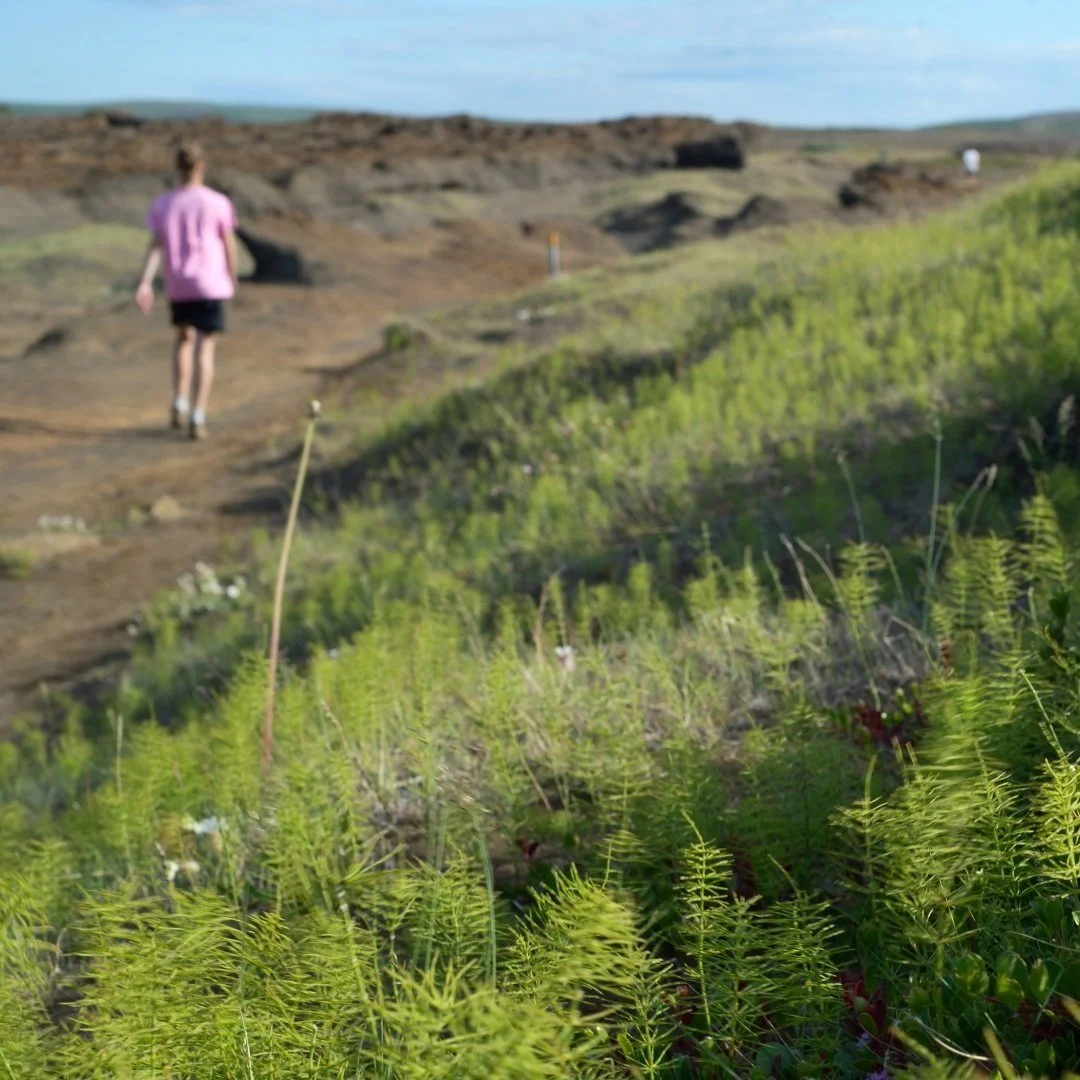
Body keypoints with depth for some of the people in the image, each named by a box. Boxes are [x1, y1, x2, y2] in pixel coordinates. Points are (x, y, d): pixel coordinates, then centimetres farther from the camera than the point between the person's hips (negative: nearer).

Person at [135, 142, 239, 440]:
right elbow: (229, 245, -1)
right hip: (210, 284, -3)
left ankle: (179, 405, 16)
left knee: (184, 338, 25)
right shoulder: (217, 203, -7)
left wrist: (145, 283, -11)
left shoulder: (162, 204, 0)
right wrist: (232, 278, 13)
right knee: (205, 349, -2)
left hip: (177, 286, 3)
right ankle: (198, 418, -8)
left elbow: (155, 247, -8)